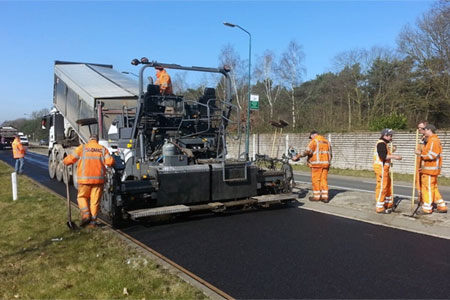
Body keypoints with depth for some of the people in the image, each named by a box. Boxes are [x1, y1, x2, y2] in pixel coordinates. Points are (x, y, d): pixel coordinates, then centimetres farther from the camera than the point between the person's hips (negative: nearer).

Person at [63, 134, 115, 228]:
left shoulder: (82, 147, 5)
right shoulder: (103, 149, 8)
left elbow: (71, 158, 4)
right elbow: (110, 161, -4)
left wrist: (65, 161, 25)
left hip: (85, 178, -1)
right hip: (99, 178, 1)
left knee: (82, 197, 16)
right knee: (95, 200, 7)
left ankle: (86, 214, -2)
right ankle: (93, 221, 9)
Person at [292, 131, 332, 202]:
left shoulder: (314, 141, -5)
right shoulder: (327, 141, 19)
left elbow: (308, 151, -17)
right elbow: (330, 154, 22)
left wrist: (298, 156, -13)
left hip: (317, 164, -7)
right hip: (326, 163, 7)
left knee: (315, 180, 0)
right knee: (324, 179, 8)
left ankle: (316, 196, 3)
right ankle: (325, 196, 6)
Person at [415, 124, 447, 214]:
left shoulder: (433, 140, -16)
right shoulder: (432, 140, 18)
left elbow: (432, 155, -24)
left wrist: (420, 153, -14)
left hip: (430, 169, -11)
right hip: (429, 169, 11)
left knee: (428, 188, -4)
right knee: (434, 188, 16)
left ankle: (427, 208, 2)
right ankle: (441, 206, 22)